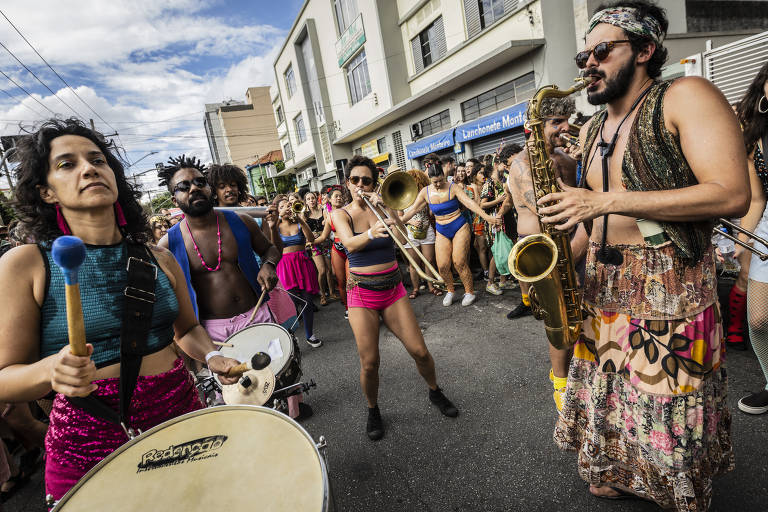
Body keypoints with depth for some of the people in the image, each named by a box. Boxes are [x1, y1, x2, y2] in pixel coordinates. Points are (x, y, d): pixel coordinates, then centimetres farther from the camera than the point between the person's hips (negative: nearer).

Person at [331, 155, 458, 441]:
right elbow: (350, 244, -22)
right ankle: (373, 412, 23)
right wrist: (371, 233, -42)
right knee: (369, 363, -4)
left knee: (419, 351, 0)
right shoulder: (341, 214, 0)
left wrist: (384, 209, -23)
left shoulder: (382, 206, 5)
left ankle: (435, 393, 30)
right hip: (362, 293, -2)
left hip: (392, 290, 2)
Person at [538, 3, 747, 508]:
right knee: (605, 392, 16)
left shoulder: (685, 97, -6)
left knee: (670, 414, 4)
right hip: (603, 282, 7)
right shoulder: (591, 131, 14)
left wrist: (605, 201, -22)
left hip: (670, 283, -6)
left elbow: (732, 195, -18)